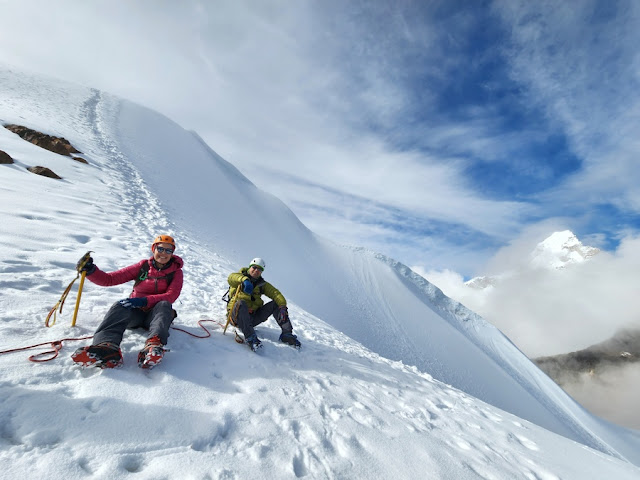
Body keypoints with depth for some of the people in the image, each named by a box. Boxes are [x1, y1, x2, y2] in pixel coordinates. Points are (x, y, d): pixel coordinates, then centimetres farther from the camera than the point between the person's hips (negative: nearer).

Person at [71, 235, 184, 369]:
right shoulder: (143, 266, 5)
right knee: (120, 306, -30)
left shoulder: (176, 272, 0)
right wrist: (90, 271, -18)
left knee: (164, 305, -34)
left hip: (155, 313, -2)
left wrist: (143, 301, -27)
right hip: (135, 313, 2)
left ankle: (154, 344, -60)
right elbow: (110, 279, 1)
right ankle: (108, 348, -56)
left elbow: (171, 296, -15)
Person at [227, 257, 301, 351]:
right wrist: (244, 280, -45)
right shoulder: (240, 277, 2)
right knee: (241, 303, -36)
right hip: (237, 315, -3)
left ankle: (286, 334, -13)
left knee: (275, 304, -10)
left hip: (252, 317, 4)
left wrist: (282, 307, -23)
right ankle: (250, 337, -46)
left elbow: (275, 293, -4)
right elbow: (231, 277, -23)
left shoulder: (262, 284, 10)